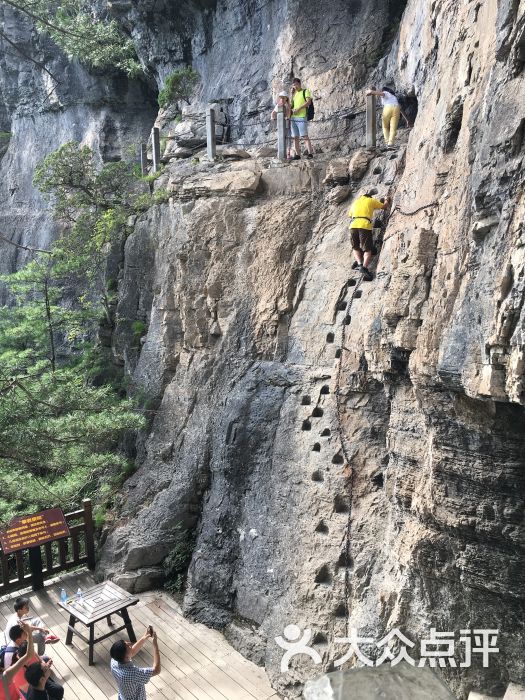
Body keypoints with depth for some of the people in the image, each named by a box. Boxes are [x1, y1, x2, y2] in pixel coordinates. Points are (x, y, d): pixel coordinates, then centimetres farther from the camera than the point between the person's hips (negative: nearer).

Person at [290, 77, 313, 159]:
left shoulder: (306, 91, 5)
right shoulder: (294, 94, 23)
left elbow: (308, 102, -10)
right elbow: (291, 105, 18)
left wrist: (298, 109, -16)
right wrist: (292, 94, 9)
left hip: (302, 118, -6)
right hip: (293, 118, 6)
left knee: (304, 136, -13)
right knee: (295, 137, 2)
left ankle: (310, 153, -15)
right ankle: (297, 155, 3)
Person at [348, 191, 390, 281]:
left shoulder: (355, 202, 27)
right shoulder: (371, 200, 19)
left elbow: (350, 214, 37)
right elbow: (384, 206, 28)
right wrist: (386, 201, 49)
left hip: (353, 225, 3)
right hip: (365, 226, -3)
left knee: (356, 248, 19)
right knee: (367, 249, -4)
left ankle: (359, 263, -7)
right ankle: (365, 267, -27)